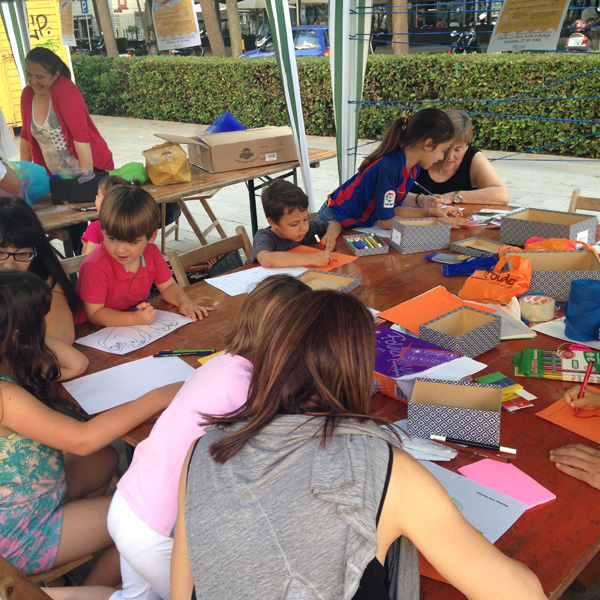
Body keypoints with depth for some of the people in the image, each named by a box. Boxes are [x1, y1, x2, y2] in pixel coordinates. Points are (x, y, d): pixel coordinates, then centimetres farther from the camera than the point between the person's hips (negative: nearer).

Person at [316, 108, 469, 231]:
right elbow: (385, 221, -23)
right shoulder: (389, 167, -29)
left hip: (362, 223, 8)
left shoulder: (414, 168, -2)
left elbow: (393, 209, 4)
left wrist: (431, 212, -2)